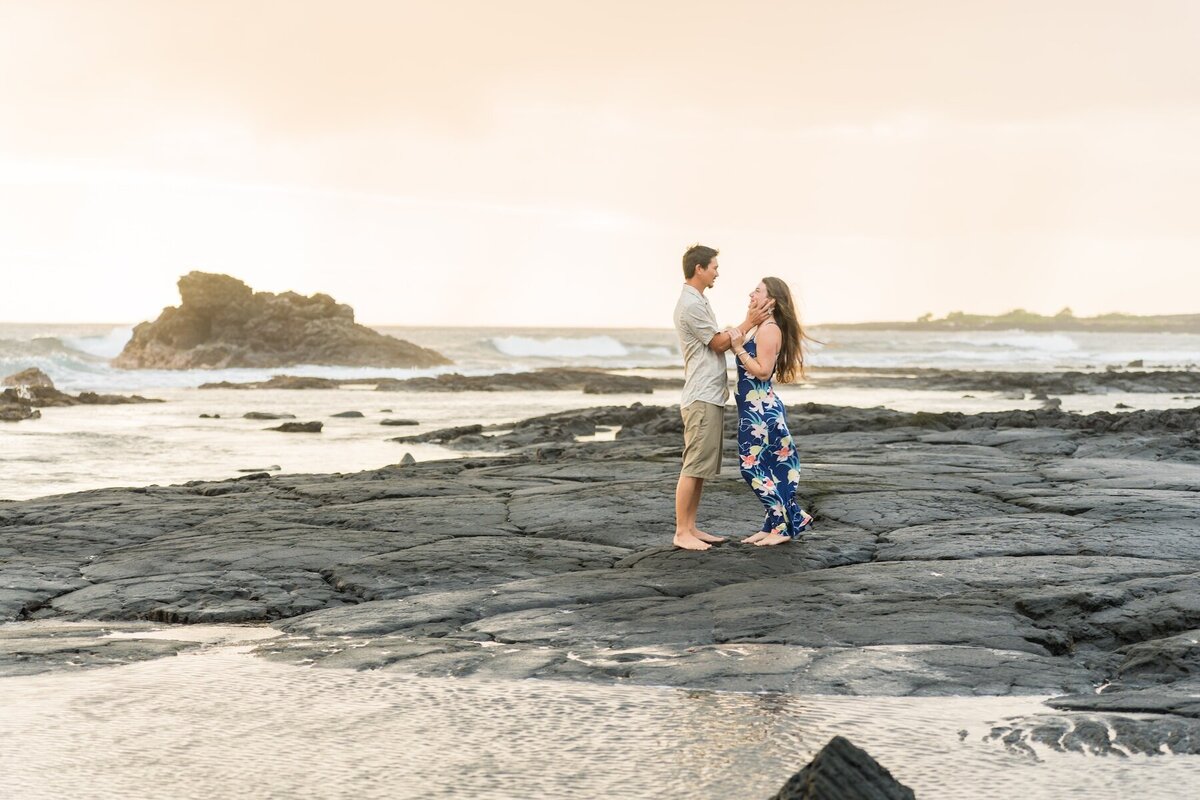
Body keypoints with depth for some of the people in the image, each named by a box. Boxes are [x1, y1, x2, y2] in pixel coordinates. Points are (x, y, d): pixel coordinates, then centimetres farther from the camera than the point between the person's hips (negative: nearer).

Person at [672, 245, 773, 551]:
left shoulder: (697, 302, 19)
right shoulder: (691, 304, -14)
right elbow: (719, 343, -9)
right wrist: (749, 323, -5)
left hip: (710, 397, 11)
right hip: (701, 398, -11)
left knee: (701, 468, 11)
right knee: (693, 467, -8)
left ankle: (691, 528, 14)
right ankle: (681, 532, -5)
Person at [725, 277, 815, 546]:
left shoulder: (769, 330, -16)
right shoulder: (763, 328, 15)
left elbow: (762, 371, -21)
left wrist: (739, 348, -19)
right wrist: (739, 343, 8)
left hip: (760, 409, -10)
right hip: (757, 406, 10)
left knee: (753, 466, -5)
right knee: (766, 467, 12)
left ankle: (786, 525, 1)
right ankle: (775, 524, 18)